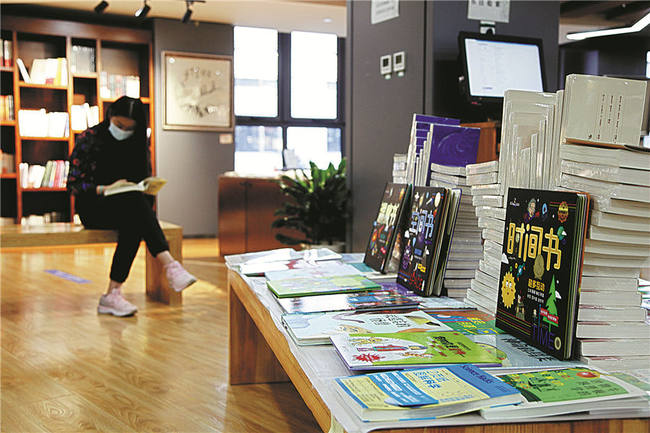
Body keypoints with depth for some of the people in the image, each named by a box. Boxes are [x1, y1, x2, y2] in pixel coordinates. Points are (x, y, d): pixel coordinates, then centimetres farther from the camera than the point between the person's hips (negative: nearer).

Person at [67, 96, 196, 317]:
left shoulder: (139, 142, 9)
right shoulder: (89, 139, -1)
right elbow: (74, 184, -5)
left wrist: (149, 189, -10)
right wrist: (105, 189, -21)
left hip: (130, 208, 4)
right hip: (94, 207, -4)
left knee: (133, 224, -36)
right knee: (135, 202, -36)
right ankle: (170, 266, -47)